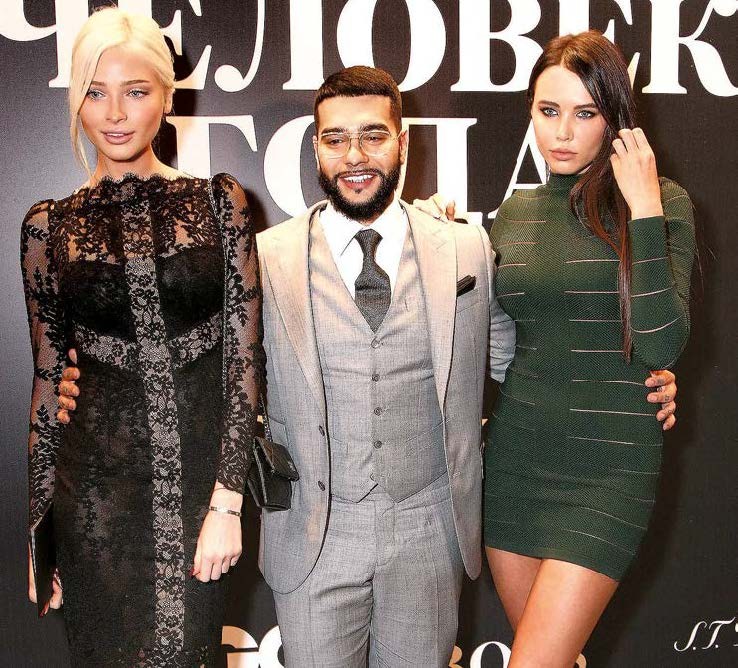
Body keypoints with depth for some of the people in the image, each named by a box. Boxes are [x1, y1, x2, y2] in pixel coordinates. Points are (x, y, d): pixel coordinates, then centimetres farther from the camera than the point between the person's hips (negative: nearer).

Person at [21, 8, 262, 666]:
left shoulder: (219, 201, -1)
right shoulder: (50, 225, 2)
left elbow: (244, 355, -4)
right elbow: (48, 376, 7)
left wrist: (228, 501, -10)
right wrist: (40, 525, 9)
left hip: (204, 473, -1)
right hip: (99, 486, 1)